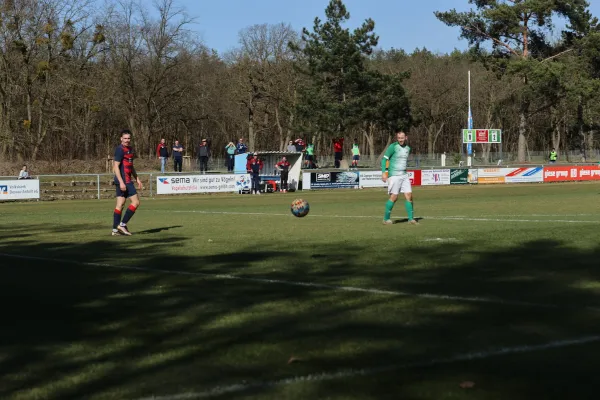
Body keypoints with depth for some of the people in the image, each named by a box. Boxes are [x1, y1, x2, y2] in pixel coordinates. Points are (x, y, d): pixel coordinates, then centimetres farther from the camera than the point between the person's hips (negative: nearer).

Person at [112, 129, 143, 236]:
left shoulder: (130, 149, 17)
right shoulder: (120, 150, -12)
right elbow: (116, 167, -17)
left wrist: (137, 179, 24)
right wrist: (121, 182, -22)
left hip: (127, 180, 9)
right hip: (124, 181, -9)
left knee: (120, 204, 8)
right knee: (136, 202, -9)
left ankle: (115, 229, 9)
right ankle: (122, 224, -5)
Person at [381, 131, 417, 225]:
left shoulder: (408, 148, 12)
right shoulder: (393, 147, -7)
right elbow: (384, 159, -9)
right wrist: (384, 172, -18)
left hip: (404, 175, 6)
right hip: (394, 175, -6)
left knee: (409, 195, -1)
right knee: (394, 197, -7)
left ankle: (410, 219, 5)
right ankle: (386, 219, 6)